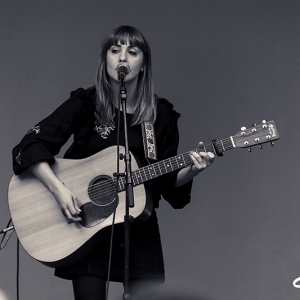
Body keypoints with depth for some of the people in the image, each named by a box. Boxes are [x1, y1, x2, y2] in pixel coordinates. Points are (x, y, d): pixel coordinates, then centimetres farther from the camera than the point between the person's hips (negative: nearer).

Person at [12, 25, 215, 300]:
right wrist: (59, 189, -24)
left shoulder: (161, 115, 2)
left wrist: (192, 171, -14)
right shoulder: (85, 103, -5)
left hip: (139, 228, 2)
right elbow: (31, 146, -12)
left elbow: (167, 181, 6)